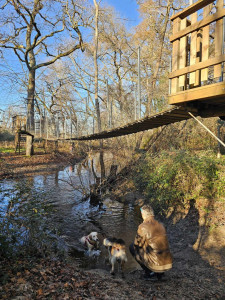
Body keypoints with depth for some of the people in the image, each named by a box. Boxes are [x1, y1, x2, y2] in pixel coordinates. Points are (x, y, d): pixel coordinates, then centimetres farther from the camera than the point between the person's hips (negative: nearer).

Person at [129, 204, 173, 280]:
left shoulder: (143, 226, -12)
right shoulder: (161, 225, 7)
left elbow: (137, 244, -2)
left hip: (156, 264, -6)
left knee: (132, 247, 11)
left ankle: (149, 273, 8)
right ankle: (159, 273, 18)